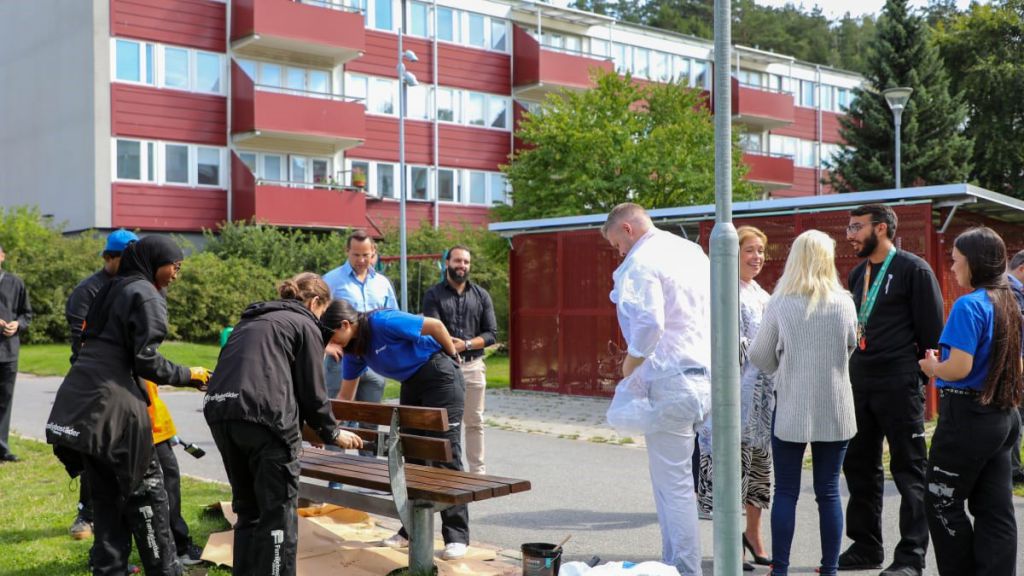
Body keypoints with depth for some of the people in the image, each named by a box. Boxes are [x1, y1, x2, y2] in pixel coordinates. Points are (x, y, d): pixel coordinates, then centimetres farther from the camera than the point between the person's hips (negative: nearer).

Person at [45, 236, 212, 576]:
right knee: (146, 490, 1)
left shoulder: (113, 290, 20)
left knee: (106, 494, 13)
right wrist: (188, 376, 0)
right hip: (112, 405, -8)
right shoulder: (147, 296, -6)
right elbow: (146, 360, -12)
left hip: (81, 401, 8)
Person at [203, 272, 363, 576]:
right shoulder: (305, 325, 7)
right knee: (279, 511, 3)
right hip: (264, 416, -7)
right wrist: (331, 432, 20)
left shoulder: (251, 320, 29)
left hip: (219, 408, 7)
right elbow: (312, 391, 4)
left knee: (247, 507, 20)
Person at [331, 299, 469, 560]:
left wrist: (453, 357, -6)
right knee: (412, 455, 9)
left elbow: (436, 325, -20)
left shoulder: (383, 322, -24)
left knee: (445, 455, -10)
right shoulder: (353, 349, 2)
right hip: (411, 384, 9)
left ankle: (456, 536, -8)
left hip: (440, 376, -9)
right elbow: (346, 396, 12)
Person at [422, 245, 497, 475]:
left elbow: (490, 333, 3)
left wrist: (466, 344, -12)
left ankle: (478, 471, 15)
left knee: (474, 423, 7)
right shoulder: (434, 295, 2)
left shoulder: (481, 295, 10)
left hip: (473, 365, 2)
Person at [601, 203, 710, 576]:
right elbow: (718, 312, 19)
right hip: (706, 375, 9)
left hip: (670, 381, -9)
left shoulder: (641, 262, -11)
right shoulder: (693, 251, 15)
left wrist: (630, 363, -8)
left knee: (673, 486, 0)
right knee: (674, 481, 18)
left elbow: (648, 323, -23)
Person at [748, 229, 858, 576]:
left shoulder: (780, 304, -8)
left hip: (791, 410, -2)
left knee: (786, 492, 5)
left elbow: (760, 356, 0)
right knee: (829, 492, 9)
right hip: (834, 410, 2)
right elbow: (850, 349, 13)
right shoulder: (844, 304, -3)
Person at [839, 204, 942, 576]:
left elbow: (931, 330, -7)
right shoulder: (858, 274, 16)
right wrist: (848, 376, 14)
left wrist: (925, 381, -8)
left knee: (909, 471, 0)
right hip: (859, 383, 7)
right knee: (860, 466, 11)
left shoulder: (914, 270, -5)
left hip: (899, 385, -7)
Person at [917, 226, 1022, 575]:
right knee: (995, 509, 9)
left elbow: (959, 367, -23)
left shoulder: (969, 305, -17)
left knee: (943, 504, 5)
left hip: (967, 418, -8)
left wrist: (933, 368, -4)